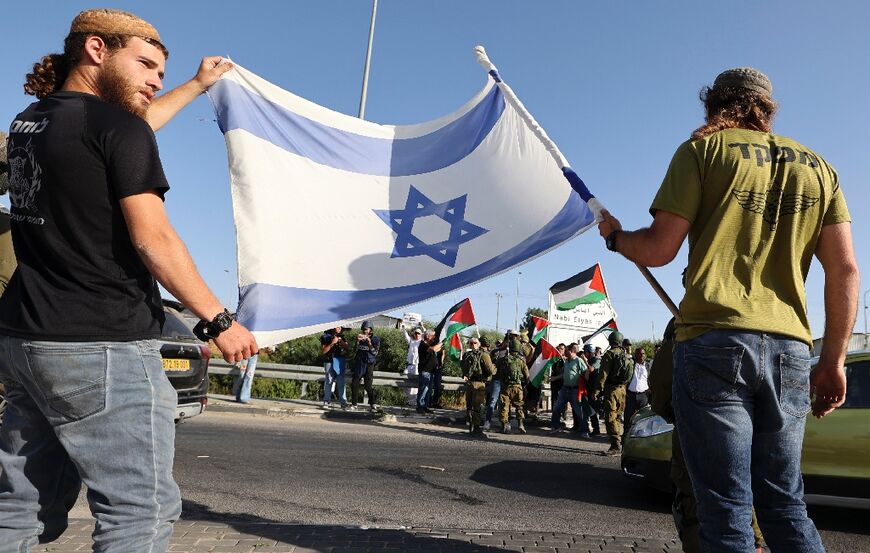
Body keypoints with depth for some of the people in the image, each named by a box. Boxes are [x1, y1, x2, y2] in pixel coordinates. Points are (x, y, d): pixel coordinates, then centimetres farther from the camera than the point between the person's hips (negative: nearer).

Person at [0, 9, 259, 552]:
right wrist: (219, 321, -11)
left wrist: (198, 85, 41)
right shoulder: (115, 127, -10)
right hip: (103, 347, -9)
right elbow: (152, 239, -16)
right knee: (142, 508, -2)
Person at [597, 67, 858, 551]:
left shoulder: (704, 149, 5)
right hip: (790, 349, 5)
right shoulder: (816, 166, 18)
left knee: (727, 511, 0)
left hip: (715, 342, -5)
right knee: (785, 506, 14)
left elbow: (660, 249, -3)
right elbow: (845, 269, 10)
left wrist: (615, 235, 17)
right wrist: (833, 360, 14)